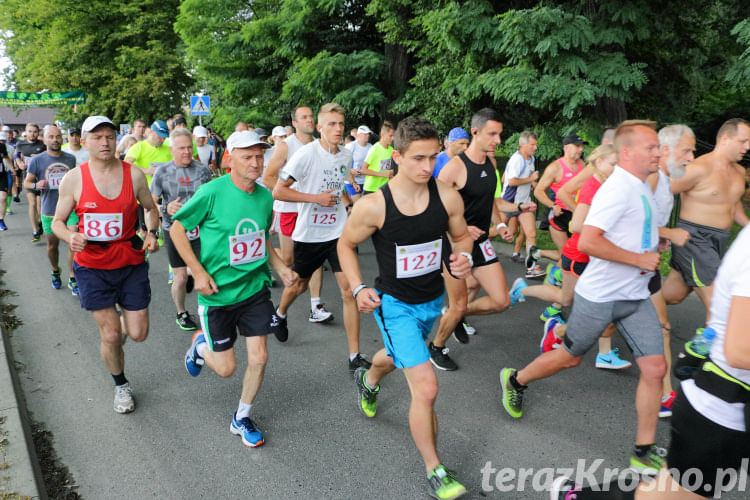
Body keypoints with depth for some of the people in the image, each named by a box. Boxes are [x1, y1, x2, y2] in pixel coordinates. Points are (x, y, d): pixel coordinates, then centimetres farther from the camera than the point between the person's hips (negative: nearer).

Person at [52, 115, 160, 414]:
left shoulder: (134, 174, -4)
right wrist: (70, 237, -20)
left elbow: (150, 208, 12)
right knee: (110, 336, 1)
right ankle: (121, 385, 28)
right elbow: (58, 221, 3)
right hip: (92, 266, -1)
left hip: (131, 263, 1)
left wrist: (151, 233, -7)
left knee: (138, 334, 2)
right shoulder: (73, 179, -6)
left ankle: (120, 322, 40)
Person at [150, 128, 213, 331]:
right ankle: (181, 313, 27)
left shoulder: (203, 169, 2)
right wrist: (166, 209, -22)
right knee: (180, 278, 4)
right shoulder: (162, 172, -2)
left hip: (199, 228, 1)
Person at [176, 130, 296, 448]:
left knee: (258, 358, 2)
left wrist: (280, 267, 3)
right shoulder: (212, 192, -16)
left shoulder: (265, 196, 0)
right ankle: (200, 345, 42)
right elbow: (177, 229, -7)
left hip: (255, 288, 4)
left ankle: (241, 419, 27)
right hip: (218, 292, -4)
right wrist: (199, 272, -13)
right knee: (226, 368, 6)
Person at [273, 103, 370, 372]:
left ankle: (354, 357, 0)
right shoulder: (307, 153, -14)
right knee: (299, 284, 17)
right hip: (309, 233, -3)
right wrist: (316, 198, -19)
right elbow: (278, 191, -16)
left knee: (349, 290, -7)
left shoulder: (346, 156, 4)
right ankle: (280, 314, 53)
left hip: (338, 231, 3)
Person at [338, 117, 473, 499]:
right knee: (426, 388, -14)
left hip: (432, 300, 5)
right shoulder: (373, 206, -23)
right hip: (394, 304, -5)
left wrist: (464, 258, -18)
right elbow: (346, 244, -5)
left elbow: (461, 235, 4)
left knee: (398, 357, 32)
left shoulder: (447, 198, -15)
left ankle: (368, 378, 69)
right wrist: (358, 288, -16)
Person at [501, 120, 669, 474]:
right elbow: (587, 242, -32)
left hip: (635, 297, 8)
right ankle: (515, 381, 37)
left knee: (655, 368, 3)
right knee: (570, 358, 10)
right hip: (599, 296, -8)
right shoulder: (618, 189, -21)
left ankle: (644, 452, 15)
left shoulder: (641, 187, 10)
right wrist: (639, 259, -24)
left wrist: (657, 237, 13)